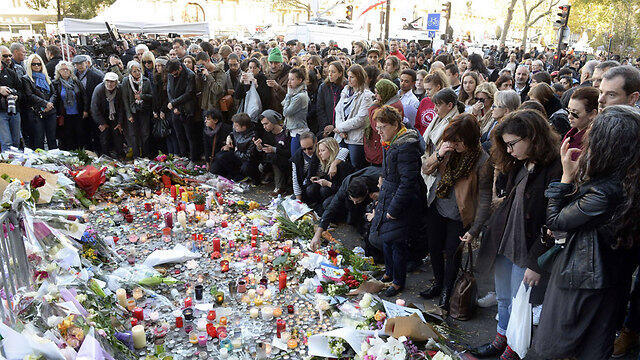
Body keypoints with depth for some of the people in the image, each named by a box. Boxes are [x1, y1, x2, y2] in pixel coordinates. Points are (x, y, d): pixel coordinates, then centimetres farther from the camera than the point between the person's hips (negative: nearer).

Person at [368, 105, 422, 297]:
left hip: (400, 203, -9)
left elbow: (408, 182, -25)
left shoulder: (406, 146, -23)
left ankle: (398, 281, 23)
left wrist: (394, 209, -20)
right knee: (385, 238, 20)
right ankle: (389, 273, 39)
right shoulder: (389, 143, 7)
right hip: (387, 198, 9)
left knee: (397, 243, 4)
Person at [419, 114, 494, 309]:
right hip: (437, 209, 5)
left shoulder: (483, 161, -21)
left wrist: (474, 230, -17)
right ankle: (437, 283, 43)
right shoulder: (447, 147, -7)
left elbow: (484, 199, -16)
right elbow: (426, 170, 0)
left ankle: (446, 291, 35)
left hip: (459, 216, -5)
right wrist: (438, 155, -20)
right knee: (434, 248, 18)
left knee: (452, 254, 10)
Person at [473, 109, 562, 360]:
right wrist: (489, 234, 10)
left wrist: (536, 263, -18)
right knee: (503, 300, 22)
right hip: (502, 245, 8)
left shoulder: (555, 170, -19)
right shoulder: (519, 166, 7)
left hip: (526, 254, -7)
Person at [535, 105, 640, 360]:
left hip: (581, 284, -8)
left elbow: (555, 221, -17)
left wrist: (567, 176, -12)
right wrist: (576, 175, -1)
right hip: (612, 282, 8)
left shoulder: (603, 193, -32)